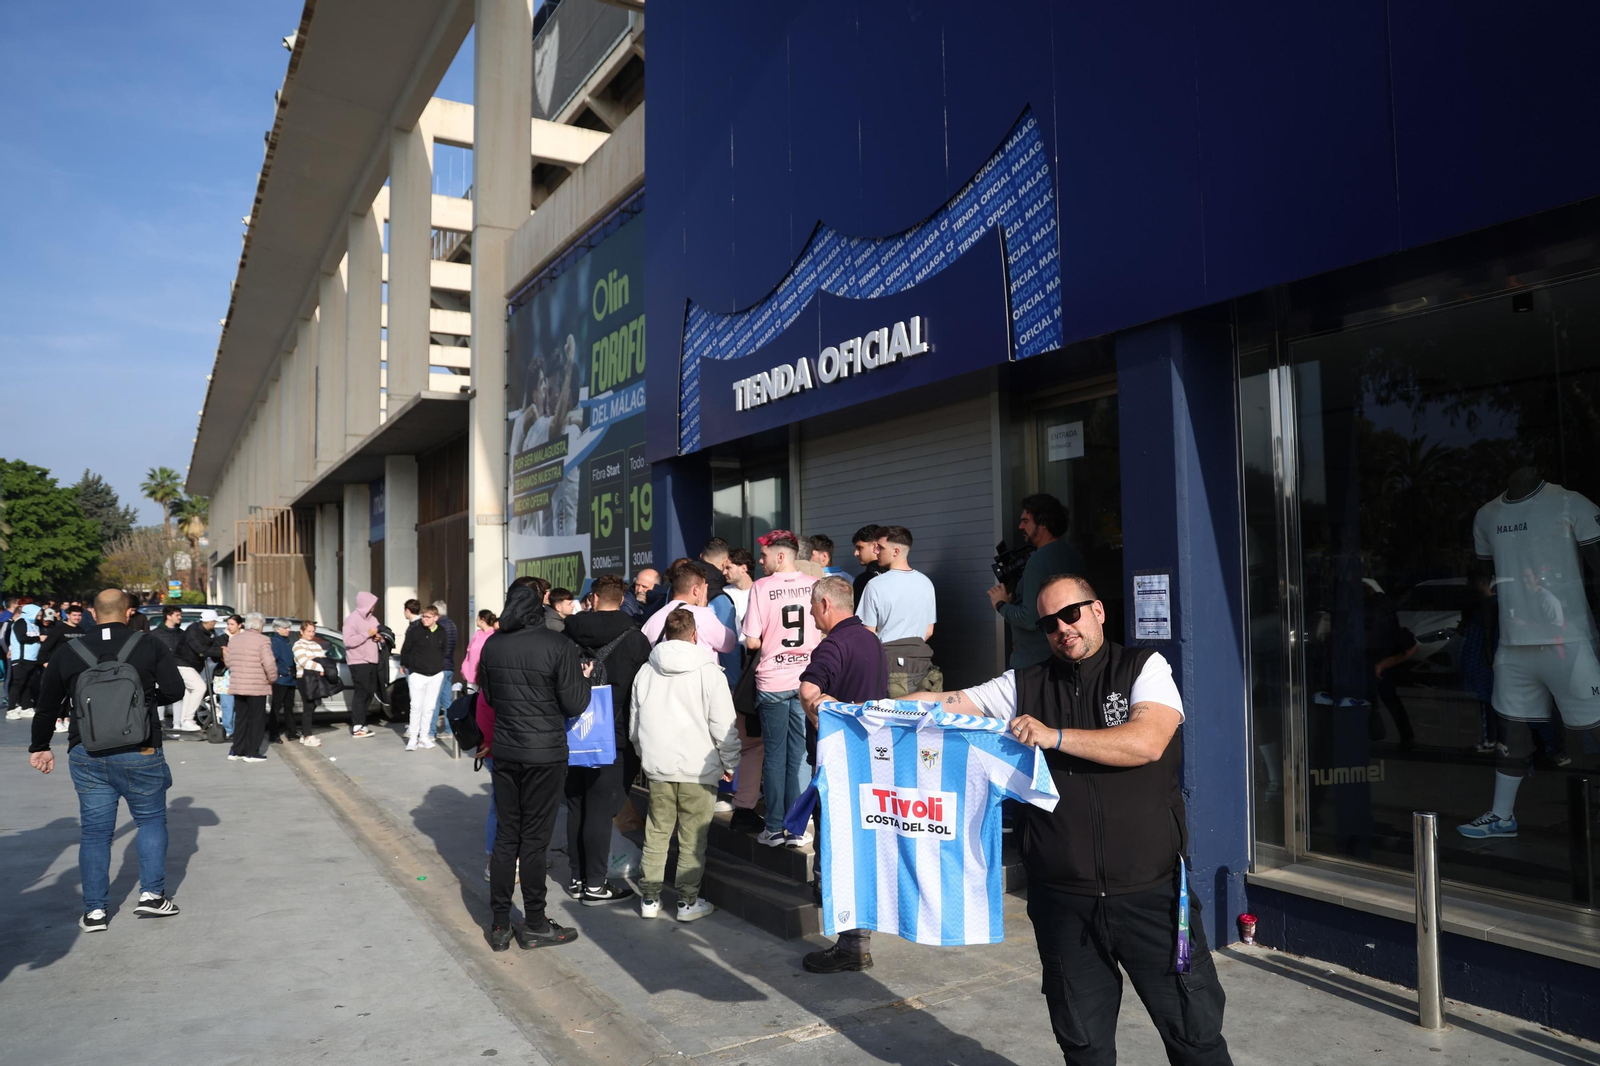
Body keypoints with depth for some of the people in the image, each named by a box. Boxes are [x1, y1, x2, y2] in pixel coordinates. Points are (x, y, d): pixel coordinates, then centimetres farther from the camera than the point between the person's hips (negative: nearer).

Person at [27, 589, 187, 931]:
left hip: (86, 756, 3)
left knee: (95, 831, 11)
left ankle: (95, 910, 15)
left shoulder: (70, 654, 5)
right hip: (138, 753, -3)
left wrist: (40, 747, 25)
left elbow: (47, 704, 12)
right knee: (151, 820, 14)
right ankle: (152, 894, 9)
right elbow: (174, 689, -6)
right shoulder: (149, 646, -5)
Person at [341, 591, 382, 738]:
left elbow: (381, 636, 22)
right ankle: (357, 727, -4)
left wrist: (379, 638, -1)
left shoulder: (372, 619, 16)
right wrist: (367, 634, -20)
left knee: (369, 693, 9)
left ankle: (361, 723, 18)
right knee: (360, 693, -7)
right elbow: (348, 641, -19)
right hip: (358, 662, -8)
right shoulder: (351, 619, -8)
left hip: (372, 661, 8)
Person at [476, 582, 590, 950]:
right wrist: (585, 677, 6)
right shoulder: (559, 646, -14)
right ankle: (535, 924, 15)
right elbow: (574, 704, -11)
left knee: (506, 835, 12)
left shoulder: (492, 645, 1)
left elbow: (488, 696, 13)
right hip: (545, 753, -4)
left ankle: (500, 924, 18)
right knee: (534, 838, 4)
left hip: (505, 751, 4)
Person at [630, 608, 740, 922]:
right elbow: (723, 726, -8)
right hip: (698, 769, -3)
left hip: (658, 768, 4)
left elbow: (634, 725, 13)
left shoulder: (646, 671, 6)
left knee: (655, 835, 12)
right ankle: (688, 902, 13)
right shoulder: (709, 672, -7)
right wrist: (730, 763, 5)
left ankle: (649, 898, 19)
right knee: (693, 839, 5)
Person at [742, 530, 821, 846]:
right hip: (807, 679, 2)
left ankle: (775, 828, 12)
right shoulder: (814, 585, -1)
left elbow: (752, 642, -10)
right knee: (801, 753, 9)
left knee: (774, 753, 8)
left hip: (773, 680, -2)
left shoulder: (762, 587, -9)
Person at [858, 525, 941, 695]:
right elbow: (929, 631, 11)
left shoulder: (876, 585, -12)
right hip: (920, 662, 4)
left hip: (890, 663, -4)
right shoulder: (925, 583, 3)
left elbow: (869, 633, -5)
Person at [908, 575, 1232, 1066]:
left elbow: (1147, 742, -15)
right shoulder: (1025, 686, 8)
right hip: (1063, 900, 3)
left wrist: (1055, 737, -18)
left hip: (1151, 891, -2)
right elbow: (948, 704, 2)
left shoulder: (1143, 667, 0)